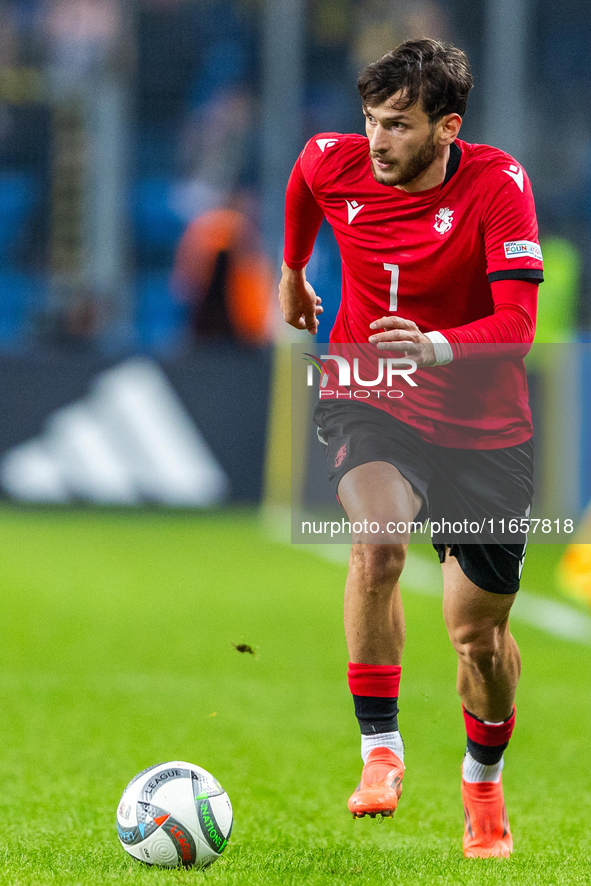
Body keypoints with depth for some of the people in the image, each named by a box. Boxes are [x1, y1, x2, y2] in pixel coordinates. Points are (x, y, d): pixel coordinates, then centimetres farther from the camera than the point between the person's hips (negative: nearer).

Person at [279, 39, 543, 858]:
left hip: (483, 426, -1)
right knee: (378, 539, -33)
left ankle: (484, 781, 37)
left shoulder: (498, 184, -19)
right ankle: (380, 751, -23)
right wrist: (293, 273, 31)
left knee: (480, 634, 6)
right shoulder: (333, 163, -10)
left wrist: (438, 348, -43)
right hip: (369, 405, 1)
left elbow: (516, 323, -25)